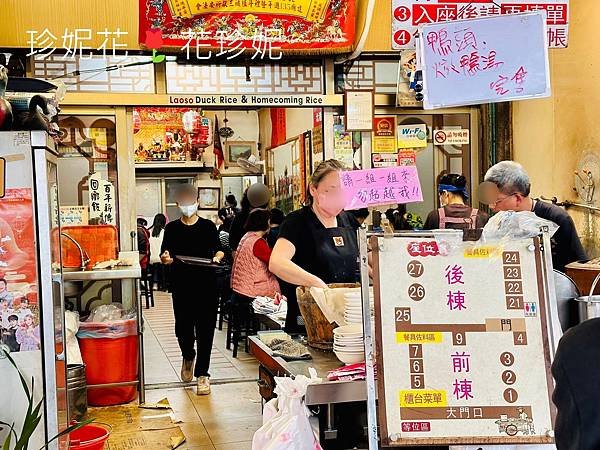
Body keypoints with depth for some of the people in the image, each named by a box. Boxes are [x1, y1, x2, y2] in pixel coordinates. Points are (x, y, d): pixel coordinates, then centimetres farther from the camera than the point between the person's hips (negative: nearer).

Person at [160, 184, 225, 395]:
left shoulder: (208, 226, 5)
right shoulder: (172, 228, 6)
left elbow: (219, 251, 7)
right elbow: (165, 257, 4)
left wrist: (217, 257, -16)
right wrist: (165, 259, -19)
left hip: (206, 284, -1)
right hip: (181, 285, 1)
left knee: (205, 328, -1)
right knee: (183, 327, 4)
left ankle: (202, 373, 8)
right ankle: (188, 357, 36)